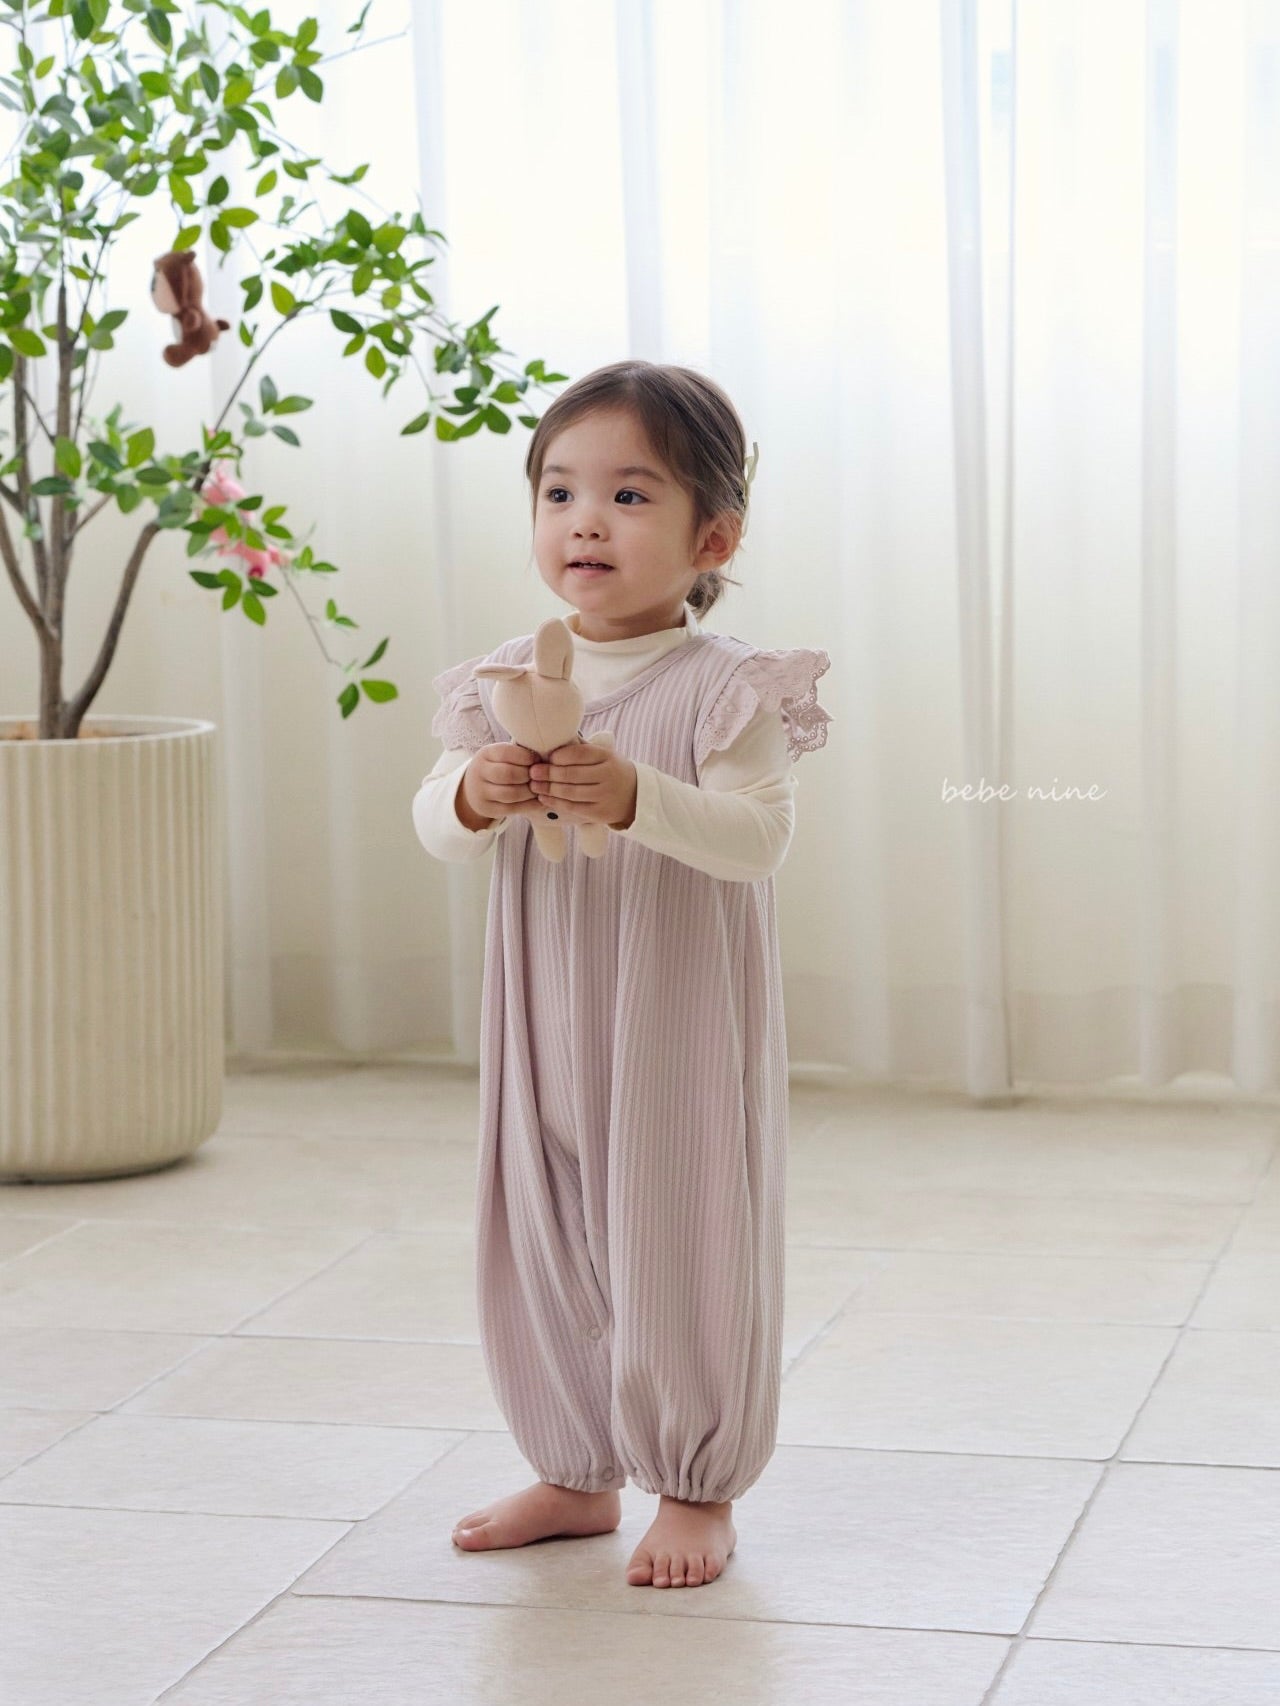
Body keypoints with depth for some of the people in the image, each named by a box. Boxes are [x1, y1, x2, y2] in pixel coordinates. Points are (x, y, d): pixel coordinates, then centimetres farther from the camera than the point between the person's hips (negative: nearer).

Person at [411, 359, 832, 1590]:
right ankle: (575, 1474, 31)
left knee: (681, 1249, 3)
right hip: (543, 1027, 5)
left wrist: (638, 798, -35)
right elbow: (434, 827, 2)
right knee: (541, 1246, 14)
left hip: (682, 1030, -5)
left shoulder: (722, 688, -12)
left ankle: (698, 1491, 20)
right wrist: (475, 796, -21)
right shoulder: (511, 680, 3)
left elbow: (761, 837, -21)